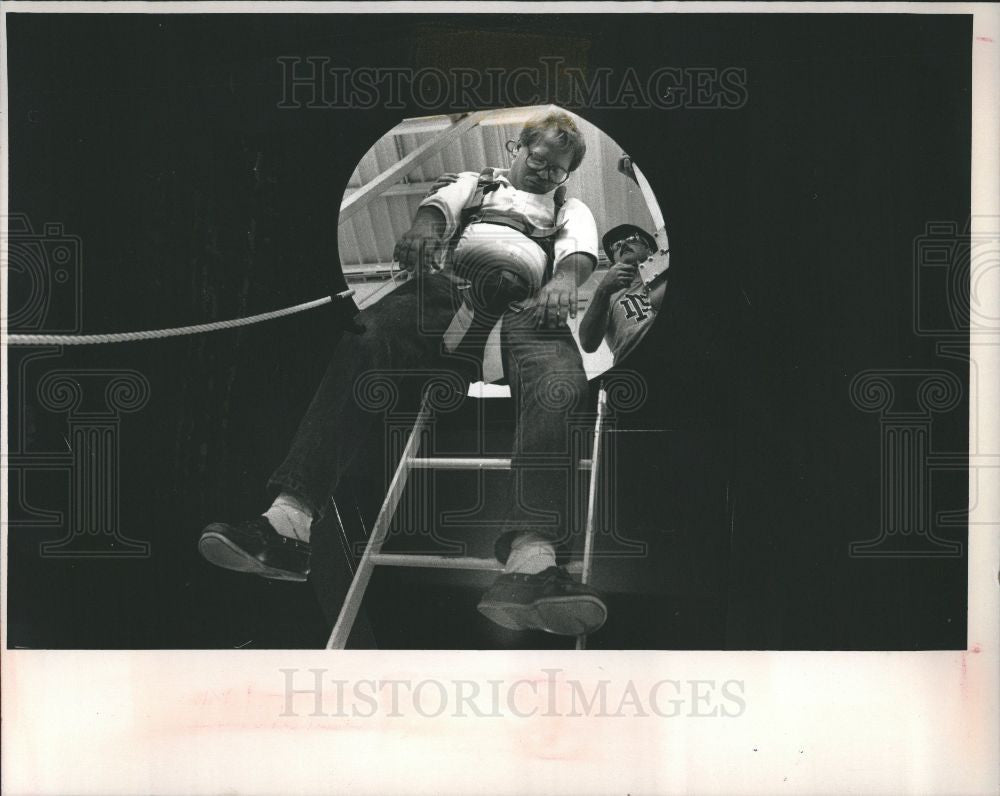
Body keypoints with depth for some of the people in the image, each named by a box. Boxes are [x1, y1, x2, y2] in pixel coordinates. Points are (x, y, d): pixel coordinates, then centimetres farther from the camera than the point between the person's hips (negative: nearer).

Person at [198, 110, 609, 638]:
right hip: (449, 285, 1)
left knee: (558, 381, -38)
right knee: (364, 342, -33)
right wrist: (425, 225, -12)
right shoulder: (475, 184, 37)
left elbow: (581, 251, 12)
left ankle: (530, 562, -58)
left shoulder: (571, 212, 34)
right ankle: (287, 521, -47)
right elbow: (442, 202, 15)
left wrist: (566, 278, -15)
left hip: (527, 305, 0)